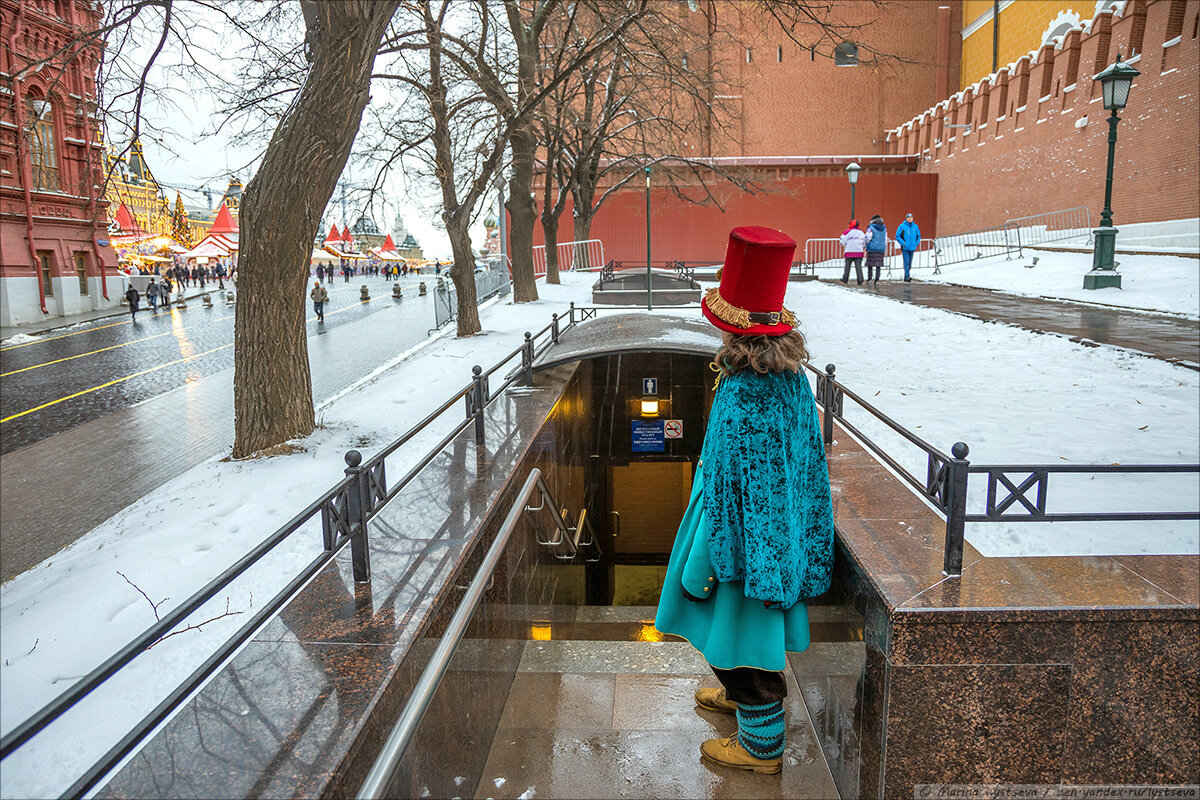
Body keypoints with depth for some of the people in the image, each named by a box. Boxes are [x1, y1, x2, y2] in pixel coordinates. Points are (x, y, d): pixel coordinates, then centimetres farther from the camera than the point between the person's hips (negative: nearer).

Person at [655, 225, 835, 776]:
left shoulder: (741, 400, -31)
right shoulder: (792, 379, -4)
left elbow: (726, 495, -26)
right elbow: (804, 461, 7)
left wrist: (699, 567, -15)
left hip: (744, 539, -8)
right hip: (781, 534, 9)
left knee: (742, 626, 11)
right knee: (753, 626, 28)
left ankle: (762, 743, 30)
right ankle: (743, 693, 51)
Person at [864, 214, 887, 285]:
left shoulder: (871, 228, -7)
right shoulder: (884, 228, 11)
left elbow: (868, 238, -10)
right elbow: (885, 239, 15)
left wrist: (866, 246, 7)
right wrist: (885, 249, 21)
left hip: (872, 248, -4)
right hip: (881, 249, 4)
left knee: (870, 263, 4)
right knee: (878, 264, 4)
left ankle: (869, 277, -1)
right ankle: (877, 278, -1)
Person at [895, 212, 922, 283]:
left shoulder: (915, 227, 6)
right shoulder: (902, 226, -5)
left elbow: (918, 236, 17)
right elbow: (897, 236, -4)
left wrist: (916, 243, 5)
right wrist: (903, 243, -10)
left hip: (912, 248, 4)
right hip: (905, 248, -4)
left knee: (909, 263, 8)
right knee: (906, 262, -13)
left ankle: (906, 278, 17)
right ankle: (907, 276, -15)